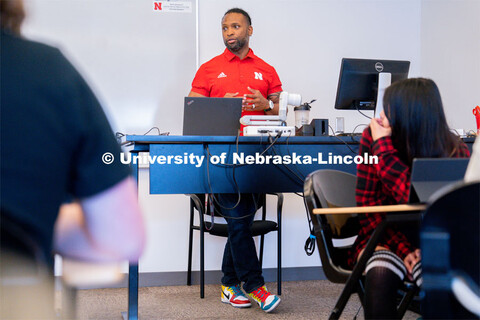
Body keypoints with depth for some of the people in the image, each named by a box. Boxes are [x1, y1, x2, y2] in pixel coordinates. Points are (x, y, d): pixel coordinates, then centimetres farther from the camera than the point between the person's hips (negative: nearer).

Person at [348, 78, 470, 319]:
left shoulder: (455, 152, -9)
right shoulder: (373, 138, -4)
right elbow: (367, 204, -4)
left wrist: (383, 144, -19)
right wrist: (402, 249, -17)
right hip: (384, 239, 1)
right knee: (381, 270, -33)